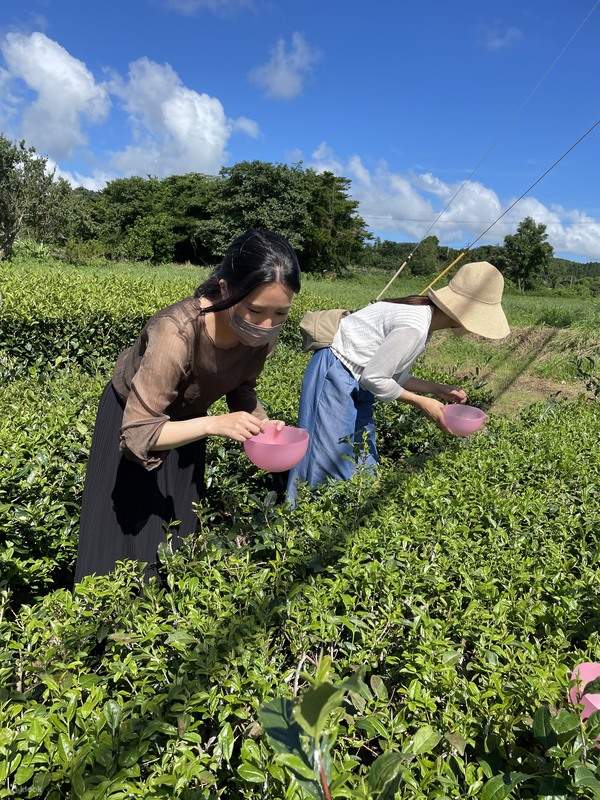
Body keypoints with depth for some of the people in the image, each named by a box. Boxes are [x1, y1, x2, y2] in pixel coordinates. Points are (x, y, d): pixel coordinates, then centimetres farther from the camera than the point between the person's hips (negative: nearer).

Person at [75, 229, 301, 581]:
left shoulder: (264, 332, -25)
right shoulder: (176, 332, -42)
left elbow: (242, 388, -5)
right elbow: (137, 435, -36)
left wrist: (261, 422, -25)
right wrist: (213, 424, -46)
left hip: (186, 419, 5)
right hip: (132, 418, -4)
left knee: (179, 531, 14)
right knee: (124, 533, 6)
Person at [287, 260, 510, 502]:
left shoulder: (422, 315, 5)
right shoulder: (414, 327, -25)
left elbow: (394, 375, 9)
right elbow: (374, 378, -22)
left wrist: (438, 390, 5)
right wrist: (422, 403, -13)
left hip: (354, 381, 10)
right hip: (334, 377, -10)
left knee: (363, 462, 12)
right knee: (333, 463, -3)